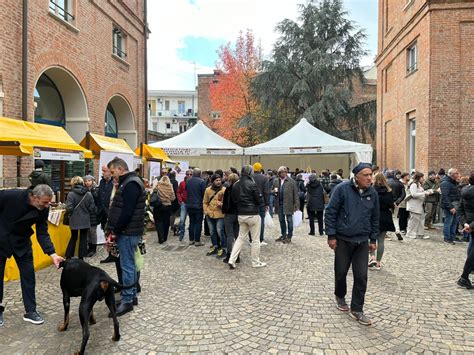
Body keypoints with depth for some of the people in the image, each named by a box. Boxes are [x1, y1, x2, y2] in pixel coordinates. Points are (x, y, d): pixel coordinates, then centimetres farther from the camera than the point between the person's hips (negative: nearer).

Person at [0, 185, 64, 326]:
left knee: (28, 275, 2)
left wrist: (52, 254, -24)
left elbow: (42, 233, -14)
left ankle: (30, 311, 14)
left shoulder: (43, 209, -18)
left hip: (22, 242, 3)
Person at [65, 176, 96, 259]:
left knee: (73, 238, 17)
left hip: (74, 221, 0)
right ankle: (81, 257, 13)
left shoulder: (71, 194, -12)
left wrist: (71, 214, 6)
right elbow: (92, 208, -4)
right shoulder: (88, 194, -5)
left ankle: (68, 256, 23)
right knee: (83, 238, 10)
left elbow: (69, 208, -15)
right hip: (85, 221, 1)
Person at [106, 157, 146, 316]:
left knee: (127, 265, -3)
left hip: (128, 232, -10)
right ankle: (131, 294, 26)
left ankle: (127, 300, 6)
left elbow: (127, 211, -23)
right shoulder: (128, 182, 15)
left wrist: (116, 231, -14)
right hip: (126, 231, 10)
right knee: (128, 264, 15)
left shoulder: (131, 184, -17)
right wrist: (115, 230, 12)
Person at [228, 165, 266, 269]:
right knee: (255, 239, 7)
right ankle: (255, 262, 17)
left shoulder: (236, 185, 3)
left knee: (241, 237, 17)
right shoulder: (252, 184, -15)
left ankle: (232, 260, 9)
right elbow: (259, 200, -10)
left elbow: (233, 200, 9)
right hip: (253, 214, -6)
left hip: (240, 215, 6)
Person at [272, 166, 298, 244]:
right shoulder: (276, 181, 8)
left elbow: (295, 194, -6)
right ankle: (283, 235, 27)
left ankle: (289, 237, 13)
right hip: (279, 204, 5)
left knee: (289, 220, 3)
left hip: (288, 204, -5)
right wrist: (274, 191, -8)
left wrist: (296, 205, -11)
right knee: (281, 220, 14)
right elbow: (272, 191, 17)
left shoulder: (291, 181, -5)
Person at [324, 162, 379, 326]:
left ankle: (356, 309, 17)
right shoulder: (343, 188, -12)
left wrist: (373, 239, 11)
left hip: (362, 241, 3)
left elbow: (375, 218, 12)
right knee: (341, 272, 11)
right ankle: (340, 296, 39)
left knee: (361, 276, 3)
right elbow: (330, 212, -10)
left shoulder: (372, 193, 2)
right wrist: (331, 235, -11)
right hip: (342, 239, -3)